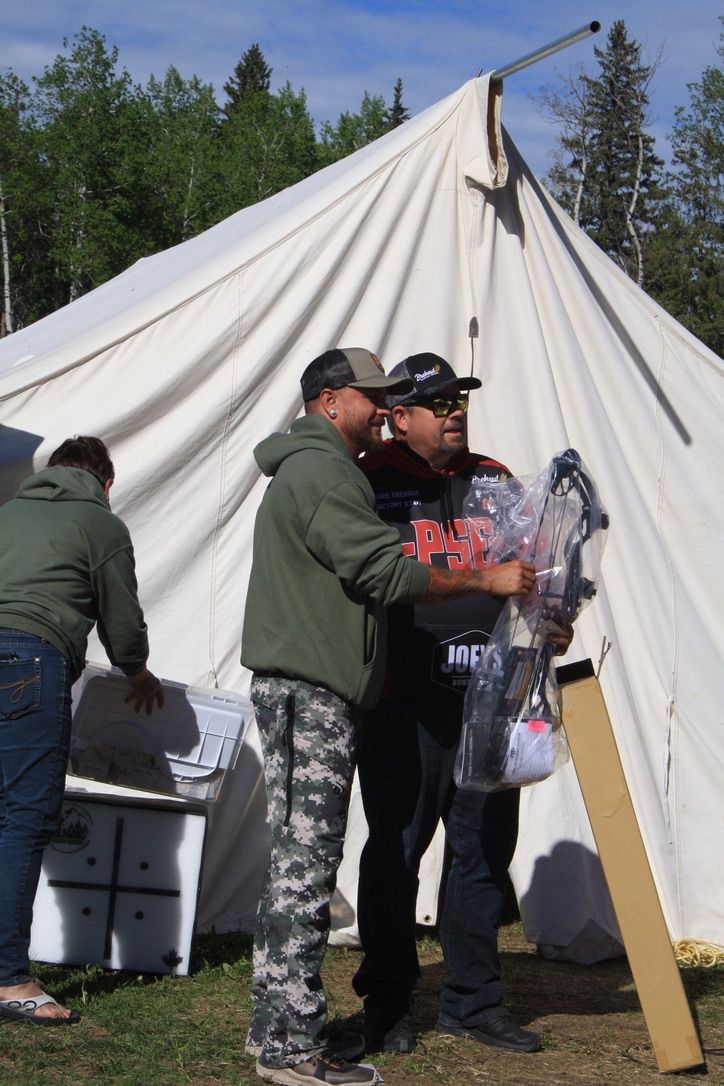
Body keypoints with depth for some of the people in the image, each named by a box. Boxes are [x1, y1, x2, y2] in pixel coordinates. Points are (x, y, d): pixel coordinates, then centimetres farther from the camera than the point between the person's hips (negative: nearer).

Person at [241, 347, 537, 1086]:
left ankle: (273, 1026, 17)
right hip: (309, 690, -11)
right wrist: (485, 579, -10)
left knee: (294, 860, 12)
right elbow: (387, 573, -18)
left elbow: (361, 581, 25)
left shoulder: (310, 471, 24)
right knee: (305, 863, -9)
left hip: (302, 689, 11)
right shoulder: (321, 471, -11)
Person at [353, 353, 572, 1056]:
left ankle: (472, 1001, 23)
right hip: (406, 705, -5)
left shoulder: (495, 482, 15)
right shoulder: (372, 484, -1)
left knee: (485, 852, 11)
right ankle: (387, 1006, 16)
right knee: (394, 854, 3)